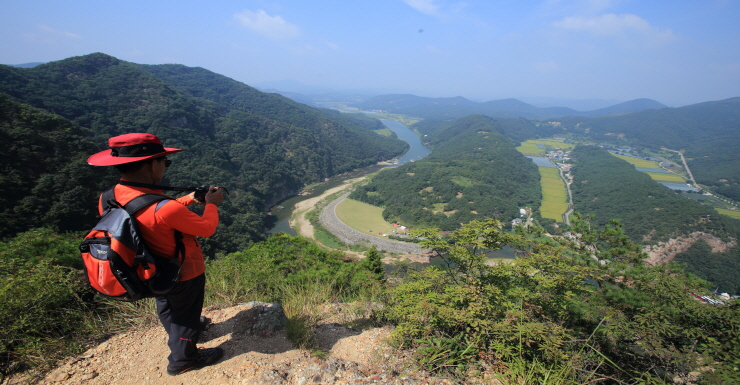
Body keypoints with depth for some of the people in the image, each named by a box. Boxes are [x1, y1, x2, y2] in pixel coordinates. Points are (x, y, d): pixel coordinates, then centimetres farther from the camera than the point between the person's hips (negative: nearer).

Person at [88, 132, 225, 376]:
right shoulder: (166, 209, -40)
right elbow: (207, 228, -23)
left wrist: (188, 199, 4)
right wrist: (211, 204, -6)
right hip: (183, 274, -7)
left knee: (167, 308, 33)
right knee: (186, 314, 19)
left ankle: (179, 333, 61)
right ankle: (182, 359, 41)